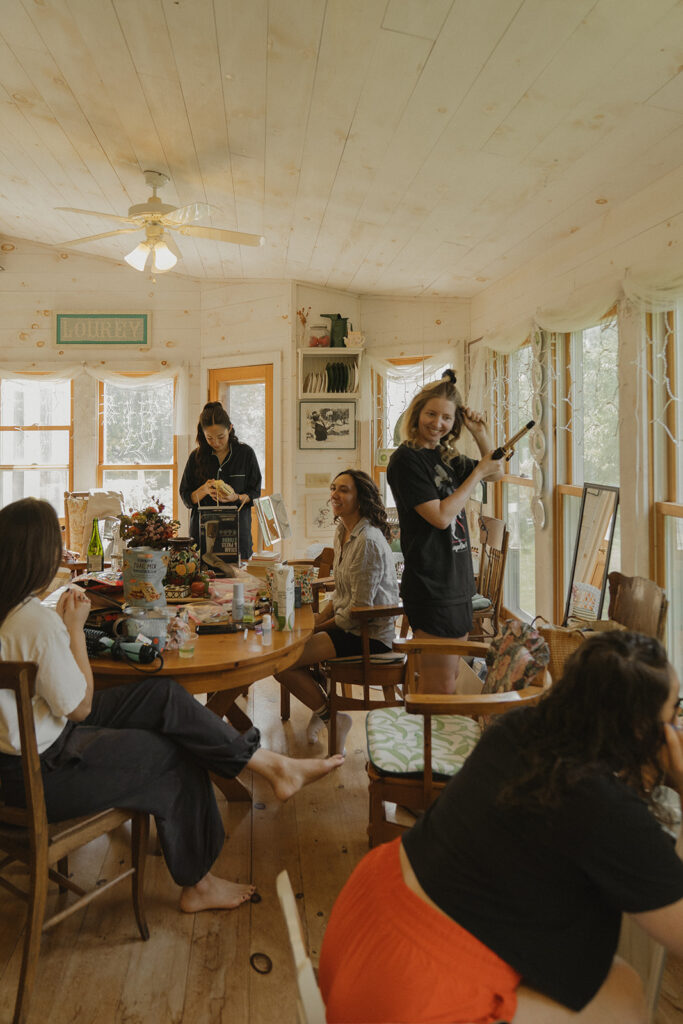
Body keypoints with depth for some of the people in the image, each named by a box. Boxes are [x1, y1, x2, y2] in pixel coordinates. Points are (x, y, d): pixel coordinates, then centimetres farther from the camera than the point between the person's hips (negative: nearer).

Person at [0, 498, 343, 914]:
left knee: (164, 697, 2)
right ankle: (197, 882, 22)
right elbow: (79, 707, -19)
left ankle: (272, 763, 8)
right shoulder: (38, 621, -29)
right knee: (175, 757, 2)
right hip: (41, 774, -9)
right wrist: (75, 628, -16)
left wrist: (62, 621, 2)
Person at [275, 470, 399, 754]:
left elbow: (360, 608, -21)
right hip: (350, 626, 10)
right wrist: (317, 619, 3)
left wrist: (322, 626, -8)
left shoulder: (368, 541, -21)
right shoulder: (342, 533, 10)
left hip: (368, 636, -10)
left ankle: (332, 717, 5)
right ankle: (322, 705, 22)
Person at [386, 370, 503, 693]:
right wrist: (478, 472, -11)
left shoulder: (446, 458, 12)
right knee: (439, 690, -2)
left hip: (457, 581, 8)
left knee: (452, 679, 17)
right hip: (430, 588, -8)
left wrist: (480, 433, 9)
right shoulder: (406, 459, -12)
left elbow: (496, 473, 24)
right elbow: (440, 516, -18)